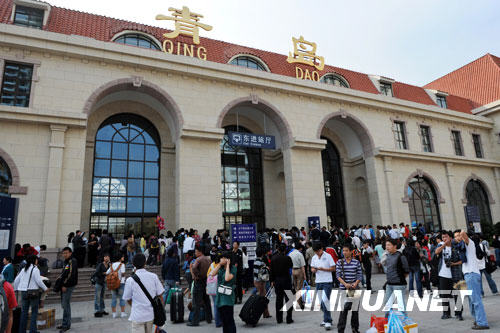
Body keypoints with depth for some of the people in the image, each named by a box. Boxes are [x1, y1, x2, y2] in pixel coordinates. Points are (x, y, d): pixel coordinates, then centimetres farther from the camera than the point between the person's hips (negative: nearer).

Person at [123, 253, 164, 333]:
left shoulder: (130, 280, -9)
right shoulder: (153, 276, -4)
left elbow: (128, 299, 2)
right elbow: (160, 295, -2)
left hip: (137, 316, -3)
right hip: (151, 314, 3)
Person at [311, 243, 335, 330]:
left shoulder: (328, 256, -8)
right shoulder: (314, 258, 8)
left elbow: (333, 268, -8)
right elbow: (312, 268, 15)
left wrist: (323, 269, -19)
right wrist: (313, 270, -8)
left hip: (327, 281, -6)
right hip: (318, 282, 6)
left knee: (325, 301, -14)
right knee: (320, 302, 12)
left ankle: (328, 321, -6)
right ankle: (326, 319, 28)